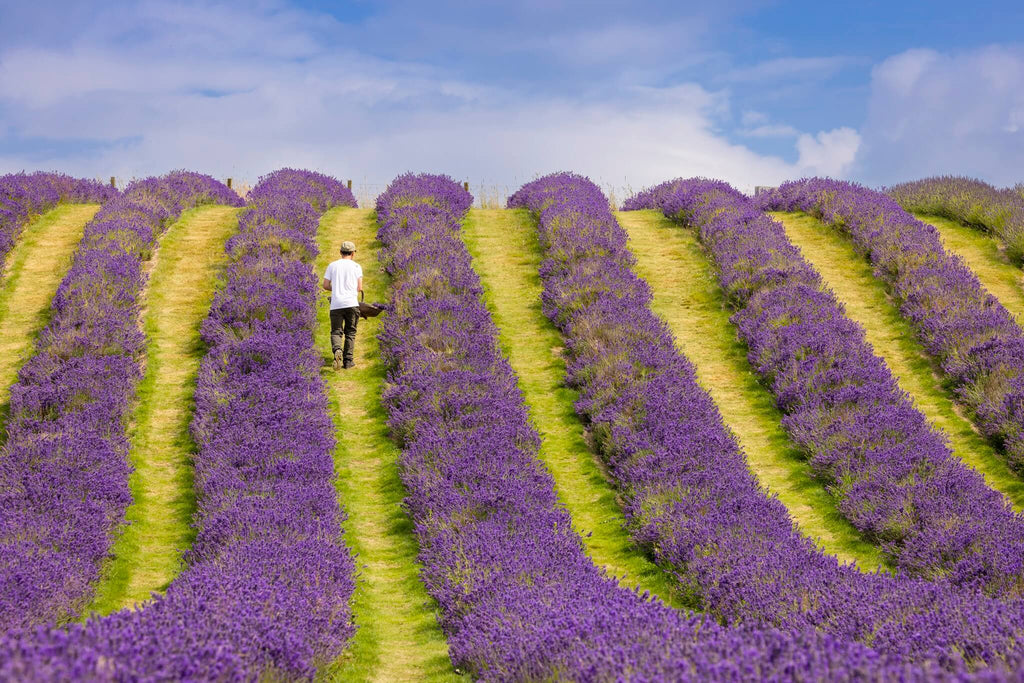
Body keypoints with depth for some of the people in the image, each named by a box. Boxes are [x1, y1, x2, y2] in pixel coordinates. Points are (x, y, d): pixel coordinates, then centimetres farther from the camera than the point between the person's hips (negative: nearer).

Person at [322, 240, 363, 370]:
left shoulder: (332, 265, 10)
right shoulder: (356, 266, 6)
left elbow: (326, 285, 8)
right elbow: (359, 288, 2)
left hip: (336, 304, 1)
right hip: (351, 303, -1)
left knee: (336, 332, 4)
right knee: (350, 332, 9)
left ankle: (337, 351, -26)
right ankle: (348, 360, 5)